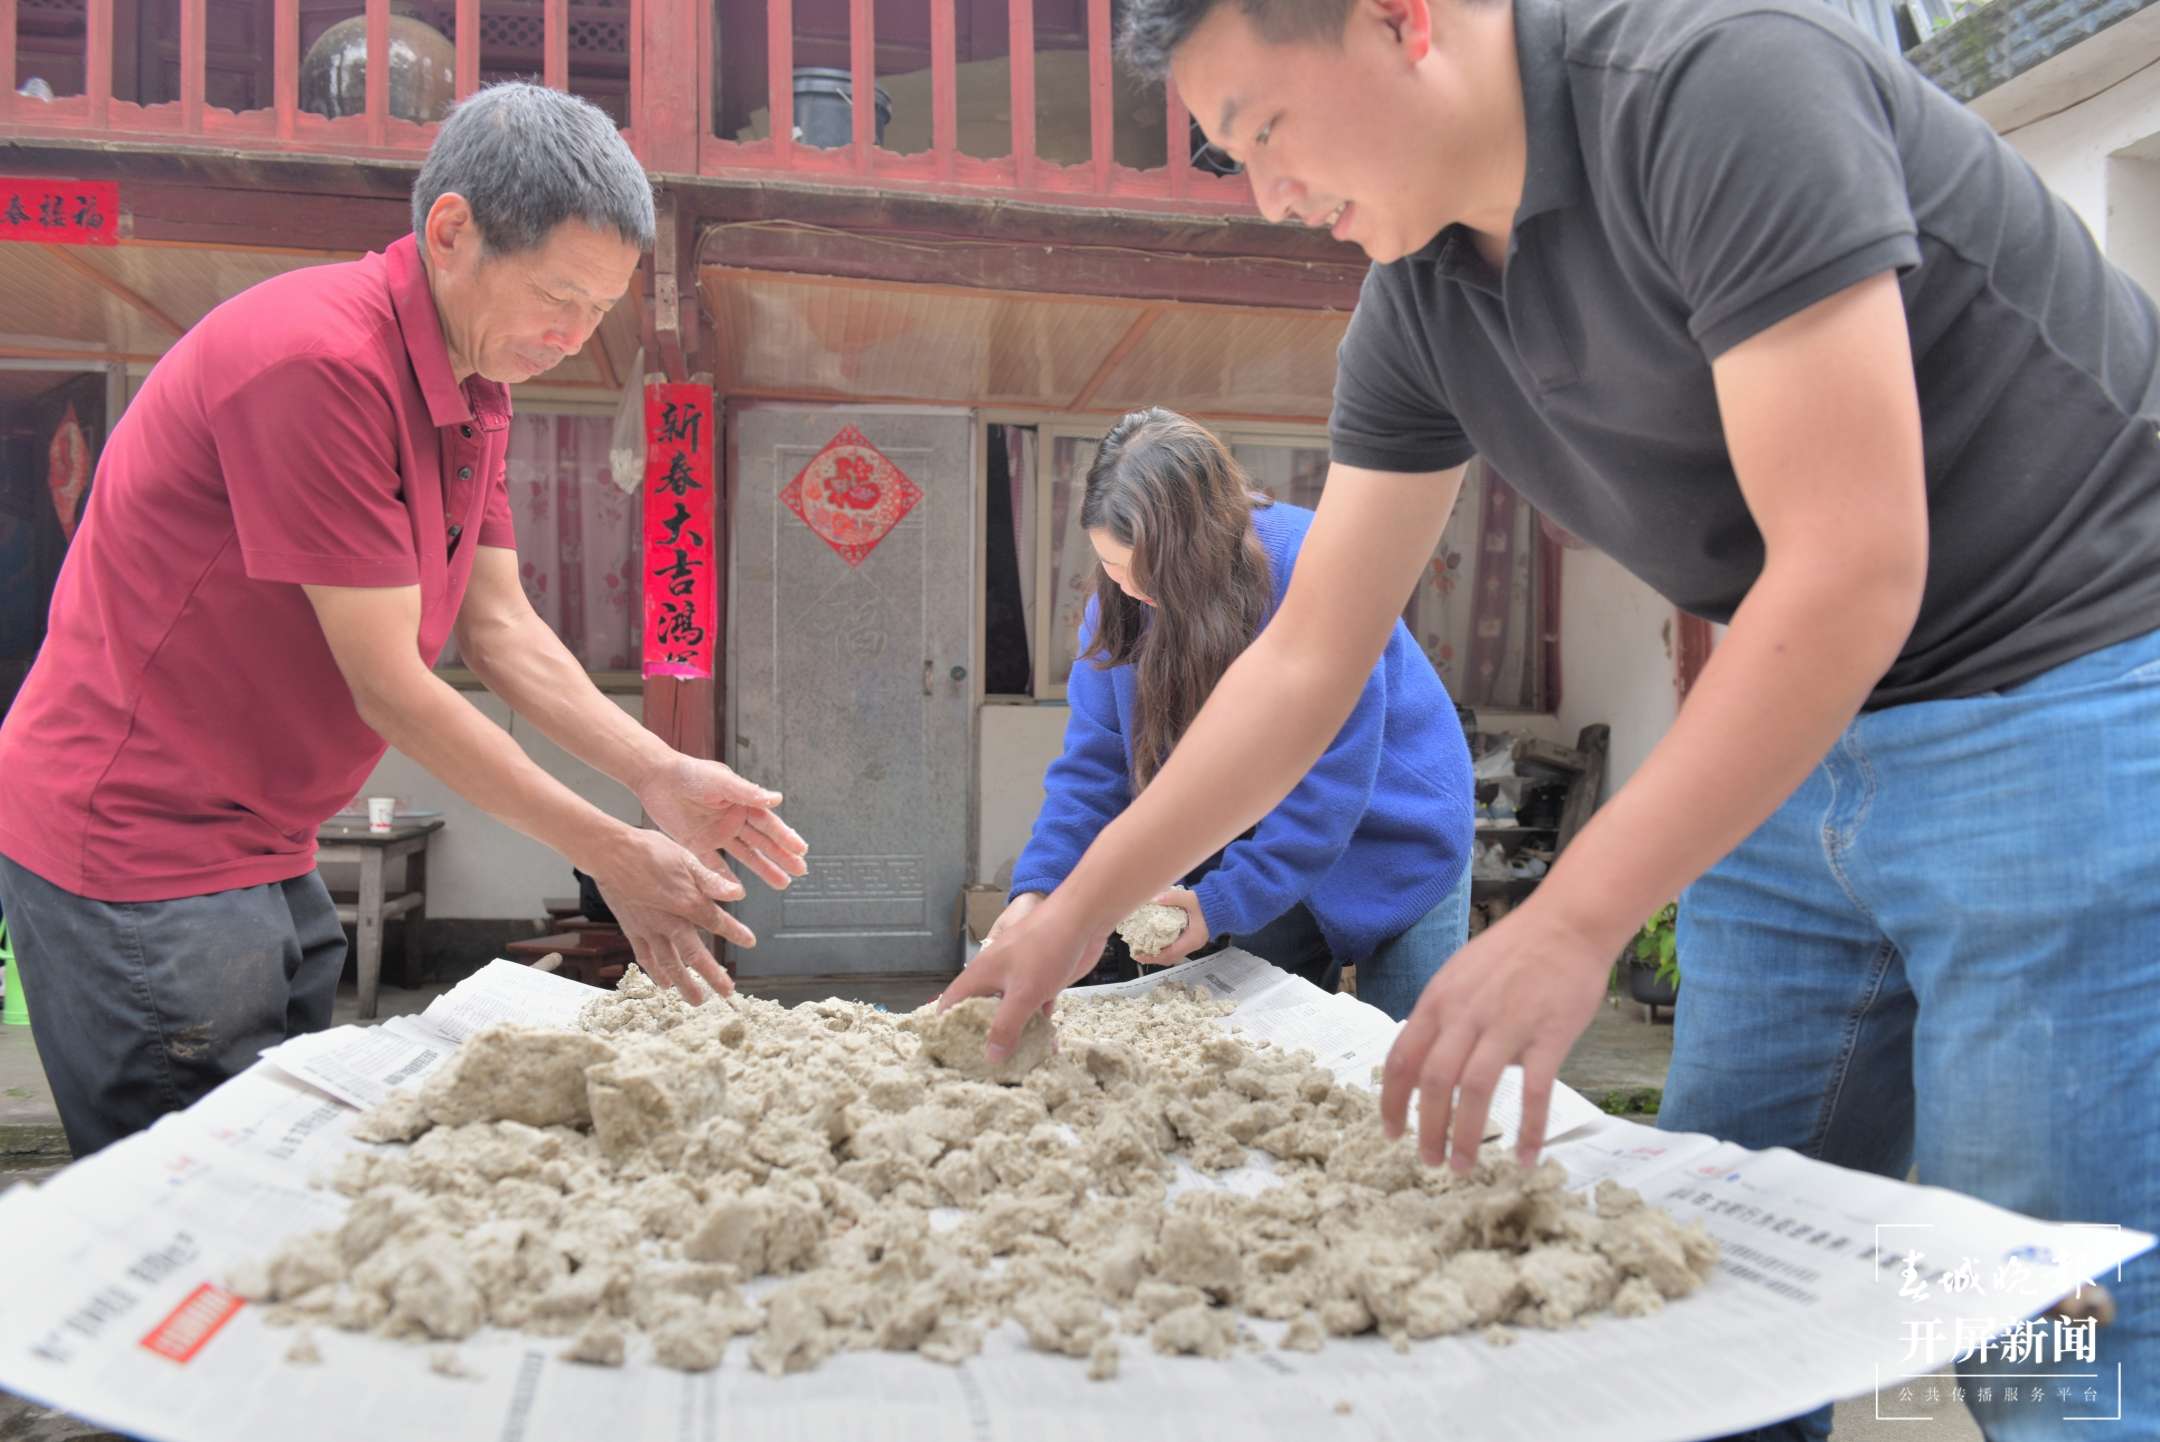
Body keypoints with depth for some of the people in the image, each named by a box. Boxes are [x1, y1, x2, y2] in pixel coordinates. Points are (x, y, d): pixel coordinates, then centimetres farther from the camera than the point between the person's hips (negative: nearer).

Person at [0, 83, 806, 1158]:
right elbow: (386, 684, -23)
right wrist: (611, 856, -18)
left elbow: (501, 628, 4)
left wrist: (660, 776, -8)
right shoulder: (318, 362, -24)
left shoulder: (476, 391, 7)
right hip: (134, 856, -9)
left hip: (263, 853, 9)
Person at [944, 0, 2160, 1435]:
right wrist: (1079, 910, 4)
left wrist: (1569, 922, -27)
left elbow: (1853, 571, -26)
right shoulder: (1419, 301, 2)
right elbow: (1306, 662, 4)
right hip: (1811, 747, 7)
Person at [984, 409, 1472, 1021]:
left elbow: (1333, 778, -29)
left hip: (1393, 837, -4)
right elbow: (1096, 756, -10)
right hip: (1266, 844, 5)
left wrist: (1224, 901, -31)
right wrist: (1039, 886, -21)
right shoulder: (1123, 595, -14)